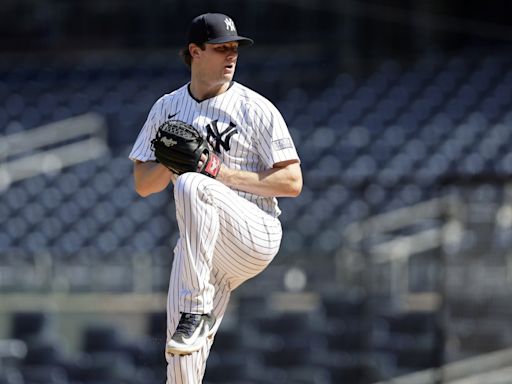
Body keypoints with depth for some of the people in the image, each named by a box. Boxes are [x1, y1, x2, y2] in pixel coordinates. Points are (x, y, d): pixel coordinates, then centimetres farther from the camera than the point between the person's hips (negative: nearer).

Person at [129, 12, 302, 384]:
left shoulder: (257, 109, 0)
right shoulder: (168, 109, 14)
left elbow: (292, 182, -5)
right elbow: (143, 185, 13)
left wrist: (224, 172, -14)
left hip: (256, 236, -4)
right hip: (203, 248, 5)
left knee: (191, 184, -33)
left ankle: (197, 311, -33)